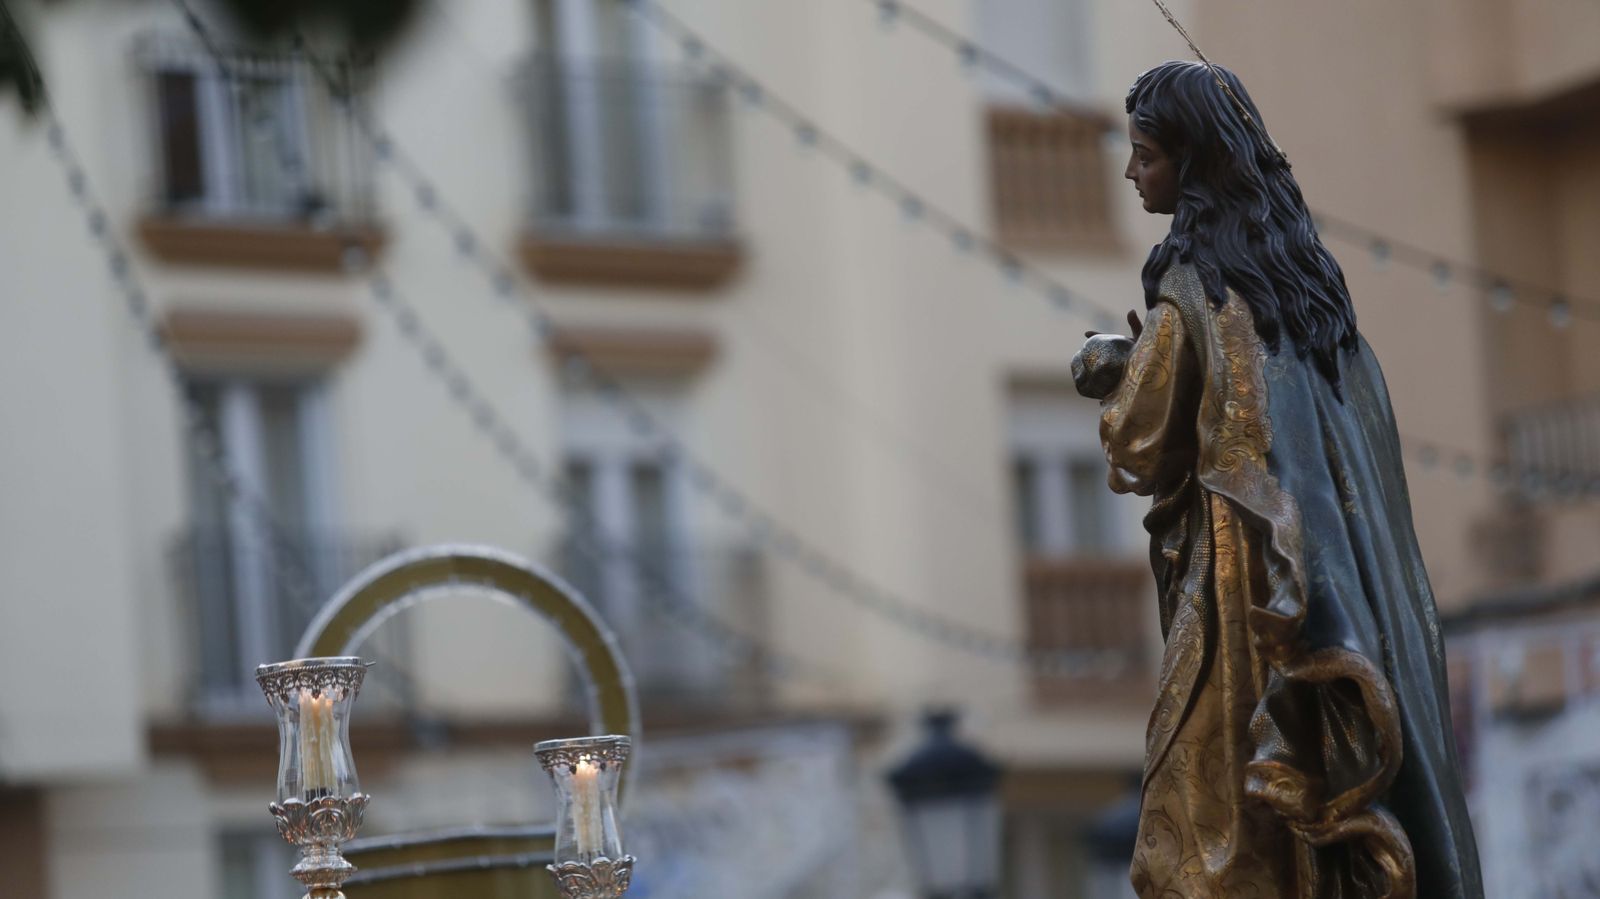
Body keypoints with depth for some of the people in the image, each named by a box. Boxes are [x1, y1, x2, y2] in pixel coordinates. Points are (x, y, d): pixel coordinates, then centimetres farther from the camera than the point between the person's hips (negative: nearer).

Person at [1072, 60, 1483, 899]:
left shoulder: (1194, 286, -13)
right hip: (1344, 571, 8)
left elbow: (1142, 448, -6)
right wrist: (1148, 360, 16)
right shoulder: (1301, 261, 9)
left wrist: (1114, 373, 11)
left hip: (1243, 580, -8)